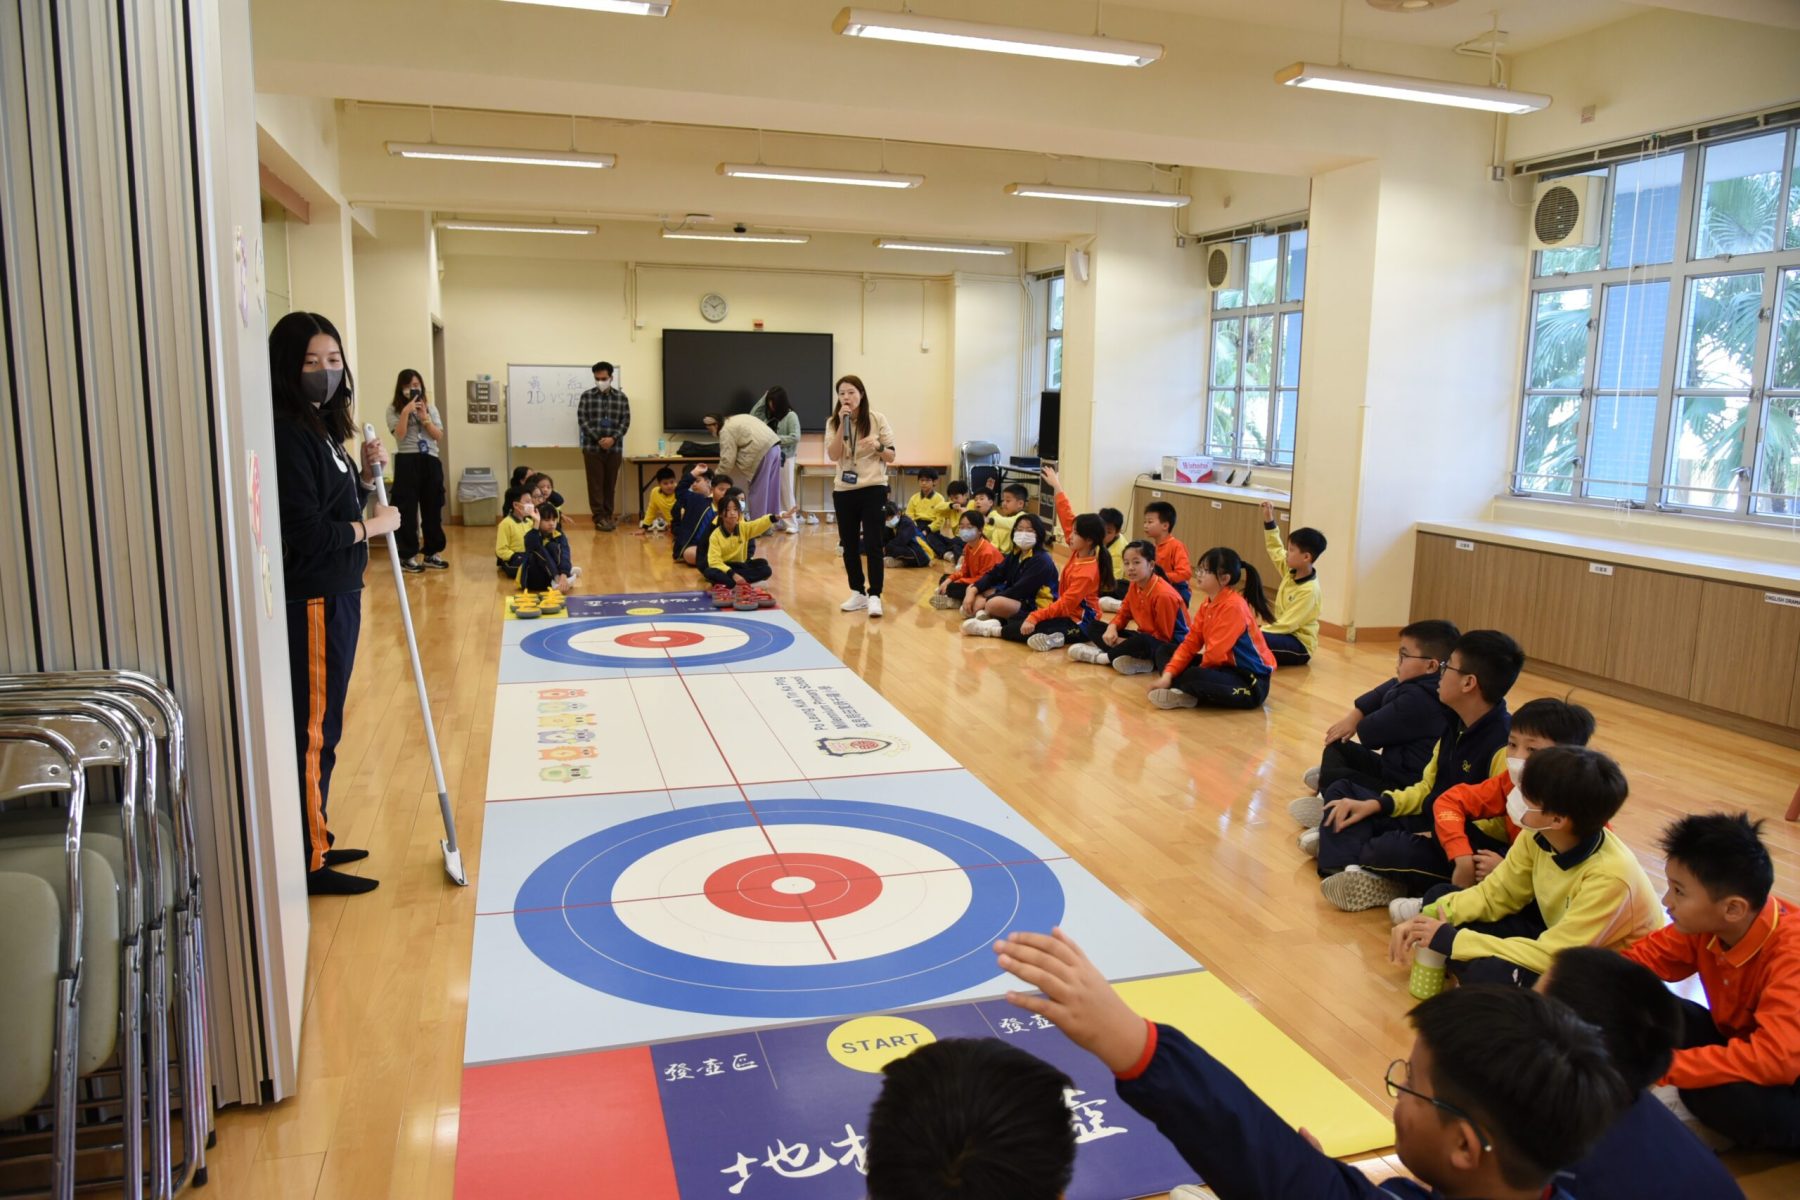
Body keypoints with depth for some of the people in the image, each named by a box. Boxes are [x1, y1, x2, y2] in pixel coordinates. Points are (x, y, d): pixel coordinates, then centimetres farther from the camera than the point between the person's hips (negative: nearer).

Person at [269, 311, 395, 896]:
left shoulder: (323, 428, 12)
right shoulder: (288, 435, -18)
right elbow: (308, 533, -23)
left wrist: (366, 475, 2)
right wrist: (373, 525, -11)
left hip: (336, 596, 10)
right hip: (312, 603, -10)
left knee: (322, 730, 18)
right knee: (313, 733, 0)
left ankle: (317, 842, 31)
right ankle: (310, 864, 12)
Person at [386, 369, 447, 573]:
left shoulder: (430, 407, 11)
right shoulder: (394, 410, 2)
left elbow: (439, 436, 4)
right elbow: (399, 434, -11)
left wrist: (424, 417, -8)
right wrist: (406, 412, -14)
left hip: (431, 460, 4)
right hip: (407, 461, -4)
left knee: (432, 507, 6)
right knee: (407, 509, -2)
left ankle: (432, 553, 15)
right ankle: (408, 556, 3)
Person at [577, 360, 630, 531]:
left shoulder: (622, 398, 5)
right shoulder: (587, 396, 1)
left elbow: (625, 421, 2)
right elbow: (582, 420, -3)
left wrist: (613, 438, -13)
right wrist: (598, 439, -12)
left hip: (614, 447, 2)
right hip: (592, 447, -2)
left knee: (610, 483, 7)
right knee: (596, 483, -2)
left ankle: (608, 515, 16)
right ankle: (599, 517, 0)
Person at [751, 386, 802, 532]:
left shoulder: (791, 416, -7)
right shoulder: (768, 415, 10)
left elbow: (795, 438, -14)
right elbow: (752, 416, 13)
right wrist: (763, 397, 7)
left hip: (785, 459, -6)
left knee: (786, 492, -3)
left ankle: (791, 524, 2)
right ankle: (777, 522, 13)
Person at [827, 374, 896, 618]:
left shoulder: (877, 420, -2)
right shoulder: (833, 423, 3)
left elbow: (892, 457, 0)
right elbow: (833, 455, -12)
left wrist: (878, 446, -20)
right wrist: (843, 424, -16)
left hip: (873, 489, -3)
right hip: (843, 490, 3)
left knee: (872, 544, -8)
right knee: (849, 545, 8)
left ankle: (874, 596, -5)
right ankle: (858, 593, 19)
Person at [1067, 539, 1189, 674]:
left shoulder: (1164, 595, -25)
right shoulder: (1134, 585, -1)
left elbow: (1163, 637, -21)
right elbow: (1124, 612, 10)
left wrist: (1130, 644, -19)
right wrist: (1112, 628, -13)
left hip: (1171, 645, -8)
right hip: (1145, 636, 9)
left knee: (1142, 642, -43)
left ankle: (1102, 656, -14)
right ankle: (1139, 661, -22)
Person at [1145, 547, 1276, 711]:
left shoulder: (1233, 606, -23)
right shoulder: (1207, 605, 4)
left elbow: (1215, 653, -25)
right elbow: (1190, 643, 2)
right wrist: (1167, 675, -9)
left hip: (1252, 681, -10)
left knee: (1196, 677, -38)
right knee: (1163, 653, 5)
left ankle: (1185, 695, -7)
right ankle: (1187, 692, -16)